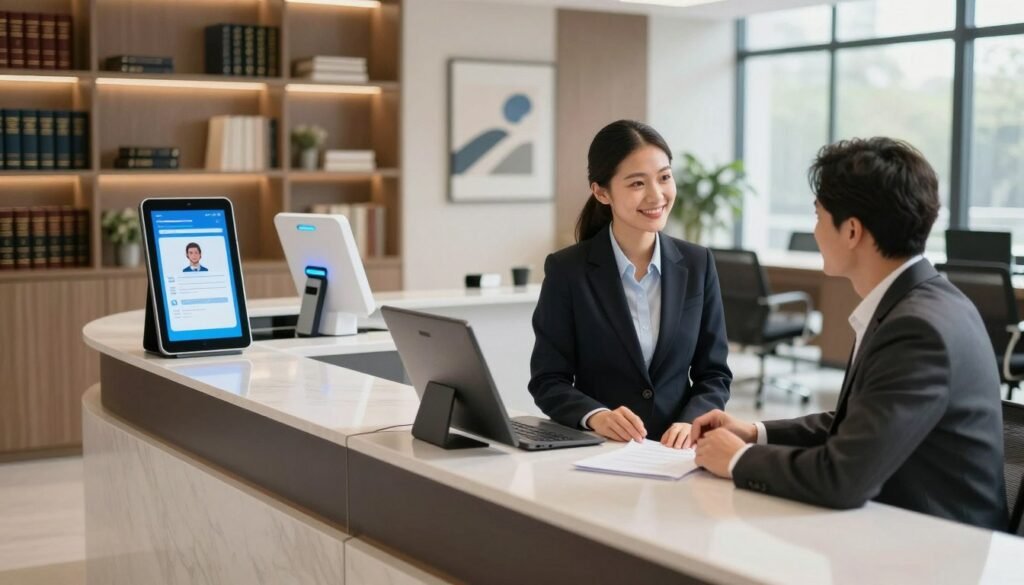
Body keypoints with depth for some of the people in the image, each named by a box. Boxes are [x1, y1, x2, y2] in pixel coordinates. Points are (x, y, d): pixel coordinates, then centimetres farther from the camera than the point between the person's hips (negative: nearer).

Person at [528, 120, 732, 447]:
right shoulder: (567, 270, -2)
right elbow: (548, 380, -1)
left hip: (676, 449, 2)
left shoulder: (697, 264, 6)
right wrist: (595, 416, -19)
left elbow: (714, 374, 8)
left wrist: (691, 423, -11)